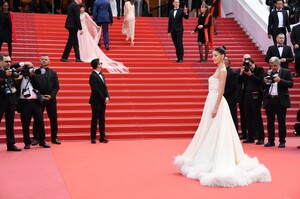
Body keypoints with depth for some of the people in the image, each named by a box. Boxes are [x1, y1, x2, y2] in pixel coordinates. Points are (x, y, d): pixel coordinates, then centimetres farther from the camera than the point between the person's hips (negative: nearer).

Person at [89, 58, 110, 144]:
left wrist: (107, 97, -2)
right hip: (96, 101, -8)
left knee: (102, 120, 9)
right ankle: (93, 138, 6)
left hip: (103, 101, 8)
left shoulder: (101, 75, 14)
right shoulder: (93, 76, -13)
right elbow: (96, 90, -17)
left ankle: (102, 137, 14)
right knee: (95, 119, 0)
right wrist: (104, 99, -14)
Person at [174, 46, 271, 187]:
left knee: (216, 132, -6)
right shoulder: (218, 70, 16)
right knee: (209, 133, 13)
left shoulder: (222, 70, -11)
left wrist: (215, 108, -22)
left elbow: (221, 91, -18)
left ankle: (219, 163, -1)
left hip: (217, 103, -9)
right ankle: (211, 160, 21)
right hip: (211, 101, 10)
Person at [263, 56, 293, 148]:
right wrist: (265, 82, -8)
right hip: (269, 100, 4)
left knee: (281, 122, 0)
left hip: (280, 100, -3)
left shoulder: (286, 72, 2)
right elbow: (263, 87, 13)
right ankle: (271, 141, 14)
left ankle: (282, 141, 7)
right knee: (270, 122, 7)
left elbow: (291, 84, -8)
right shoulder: (267, 73, 12)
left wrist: (280, 80, -19)